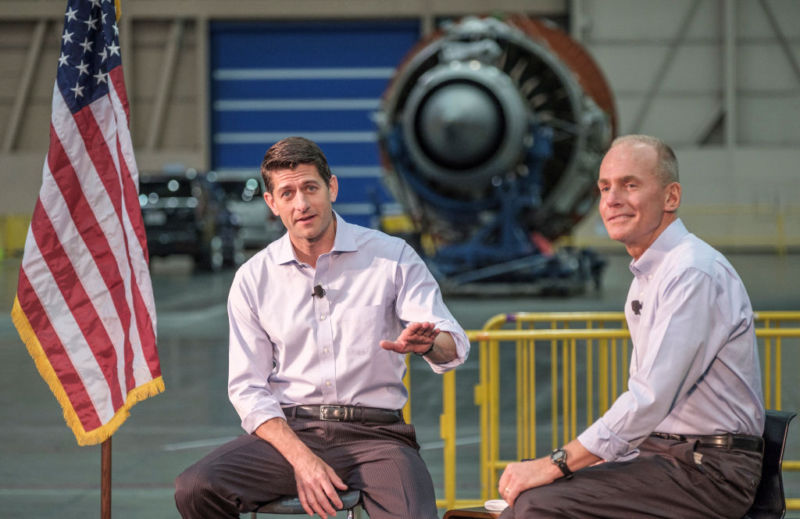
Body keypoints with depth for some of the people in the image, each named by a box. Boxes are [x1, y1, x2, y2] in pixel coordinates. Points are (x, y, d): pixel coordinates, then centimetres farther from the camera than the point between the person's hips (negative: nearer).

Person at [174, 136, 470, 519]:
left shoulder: (392, 257, 5)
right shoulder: (253, 279, 8)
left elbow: (454, 346, -4)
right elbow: (248, 388, 4)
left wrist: (428, 343, -30)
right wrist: (301, 459, -13)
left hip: (374, 433, -2)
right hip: (289, 430, 3)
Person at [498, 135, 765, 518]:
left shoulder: (694, 273, -16)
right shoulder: (648, 276, 17)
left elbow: (651, 400, -23)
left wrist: (557, 463, -20)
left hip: (710, 471, -9)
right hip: (663, 455, 9)